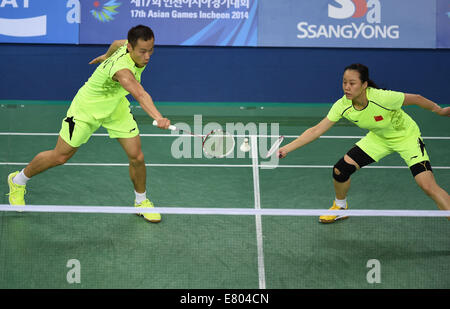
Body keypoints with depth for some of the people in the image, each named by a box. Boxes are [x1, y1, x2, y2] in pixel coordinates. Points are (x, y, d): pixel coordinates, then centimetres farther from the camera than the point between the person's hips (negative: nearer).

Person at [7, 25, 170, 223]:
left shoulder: (131, 45, -16)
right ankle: (18, 181, 34)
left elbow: (117, 43, 8)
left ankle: (141, 202, 23)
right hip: (87, 109, -7)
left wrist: (106, 56, 29)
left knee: (137, 157, -3)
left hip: (116, 107, 7)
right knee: (60, 157, 8)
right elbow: (140, 94, -62)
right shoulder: (121, 69, -43)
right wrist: (158, 118, -78)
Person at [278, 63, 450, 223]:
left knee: (428, 186, -21)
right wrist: (286, 149, -23)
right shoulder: (342, 106, -22)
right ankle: (340, 208, 26)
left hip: (407, 136, -5)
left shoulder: (382, 98, -36)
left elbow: (416, 99, -19)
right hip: (379, 138, 5)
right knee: (340, 170, -3)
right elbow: (316, 131, -17)